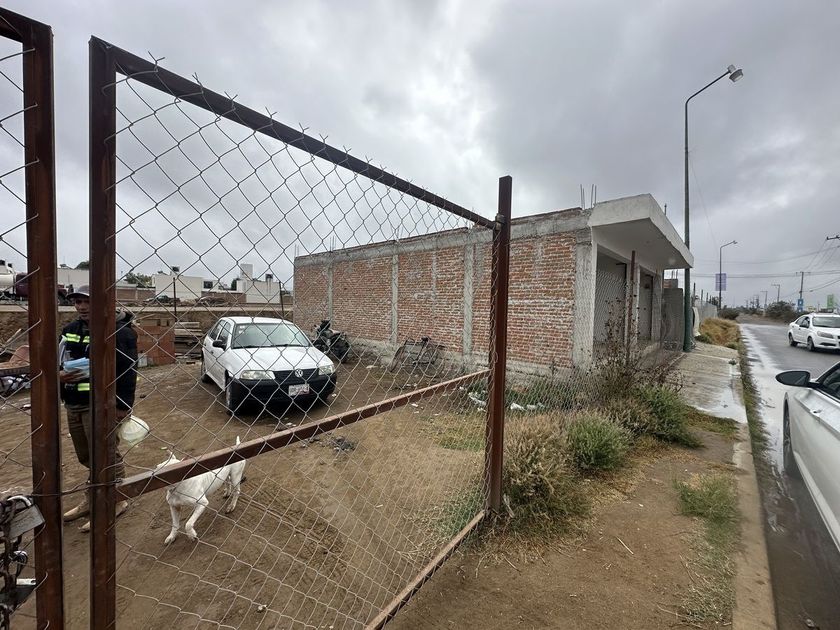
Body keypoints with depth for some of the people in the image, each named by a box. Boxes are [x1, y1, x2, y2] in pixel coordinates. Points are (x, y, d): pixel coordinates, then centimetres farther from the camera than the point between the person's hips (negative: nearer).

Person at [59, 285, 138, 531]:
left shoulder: (119, 331, -14)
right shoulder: (70, 330, 10)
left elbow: (128, 370, -15)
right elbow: (59, 361, 19)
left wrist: (123, 405, -16)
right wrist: (60, 375, -6)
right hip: (73, 404, 8)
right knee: (86, 457, 20)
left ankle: (116, 502, 17)